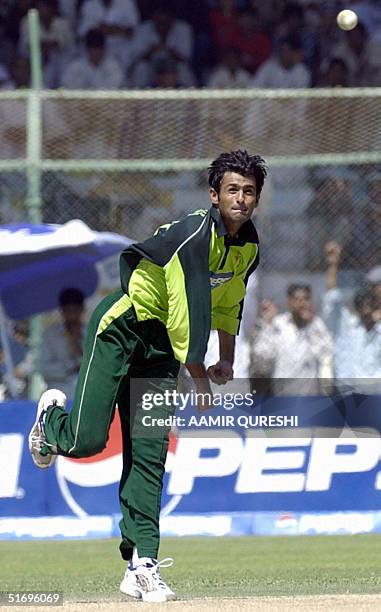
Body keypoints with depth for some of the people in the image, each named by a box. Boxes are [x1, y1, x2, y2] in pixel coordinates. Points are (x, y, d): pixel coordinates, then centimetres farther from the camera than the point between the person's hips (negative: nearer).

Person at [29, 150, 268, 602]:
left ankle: (142, 565, -4)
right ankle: (52, 416, 23)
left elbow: (228, 302, 21)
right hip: (120, 326, -7)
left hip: (160, 343, 7)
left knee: (149, 454, -2)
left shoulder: (249, 245, 2)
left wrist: (227, 359, 19)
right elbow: (188, 314, -25)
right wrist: (200, 381, -21)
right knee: (86, 441, -13)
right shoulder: (194, 235, -25)